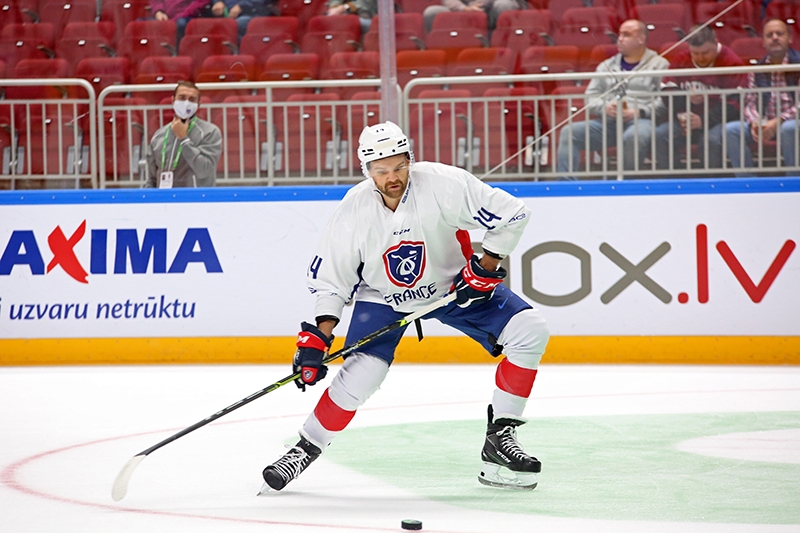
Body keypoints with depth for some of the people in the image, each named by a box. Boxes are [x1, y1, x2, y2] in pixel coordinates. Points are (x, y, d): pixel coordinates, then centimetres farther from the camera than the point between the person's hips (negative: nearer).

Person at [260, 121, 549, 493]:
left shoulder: (444, 185, -27)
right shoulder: (354, 212, -21)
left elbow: (511, 214, -18)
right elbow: (329, 280, -11)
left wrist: (486, 267, -21)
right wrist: (317, 338, -21)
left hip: (454, 285, 1)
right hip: (383, 297, -1)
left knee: (530, 332, -14)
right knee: (360, 375, -19)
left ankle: (500, 437, -5)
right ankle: (306, 449, 7)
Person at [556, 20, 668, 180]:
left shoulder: (658, 65, 10)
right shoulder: (606, 66, 25)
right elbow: (590, 98, 17)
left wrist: (639, 112, -14)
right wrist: (605, 108, -5)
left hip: (641, 120, -5)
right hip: (607, 121, 5)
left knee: (634, 136, -41)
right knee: (569, 132, -19)